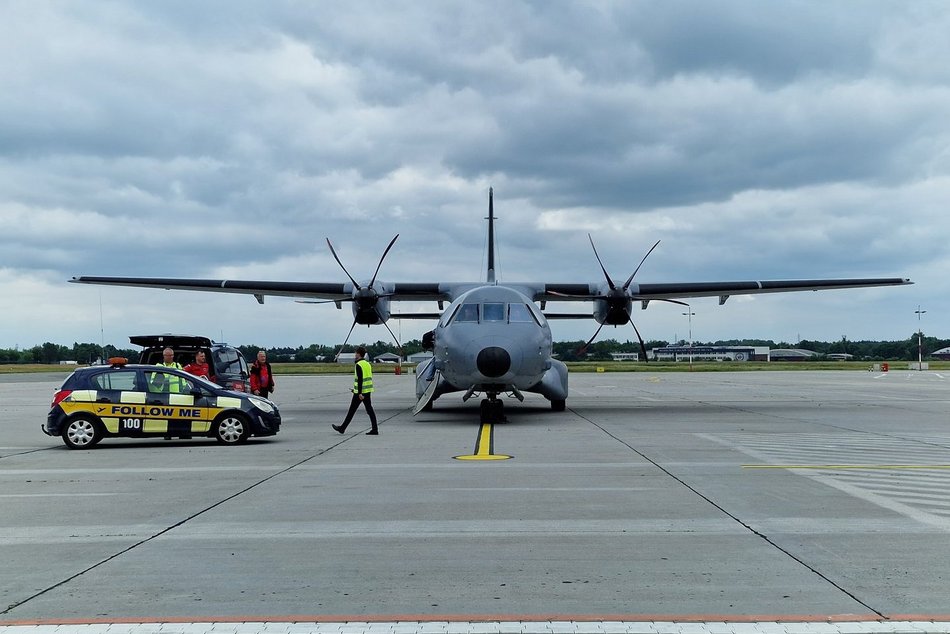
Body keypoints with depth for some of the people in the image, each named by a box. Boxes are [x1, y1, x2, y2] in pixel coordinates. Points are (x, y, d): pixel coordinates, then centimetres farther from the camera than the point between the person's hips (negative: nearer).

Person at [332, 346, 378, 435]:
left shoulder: (358, 365, -13)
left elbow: (360, 380, -20)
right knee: (369, 409, 5)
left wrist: (359, 393, -21)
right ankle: (375, 429, -2)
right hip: (368, 391, 8)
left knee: (352, 410, 1)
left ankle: (342, 428, 11)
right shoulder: (368, 364, 12)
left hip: (360, 392, -8)